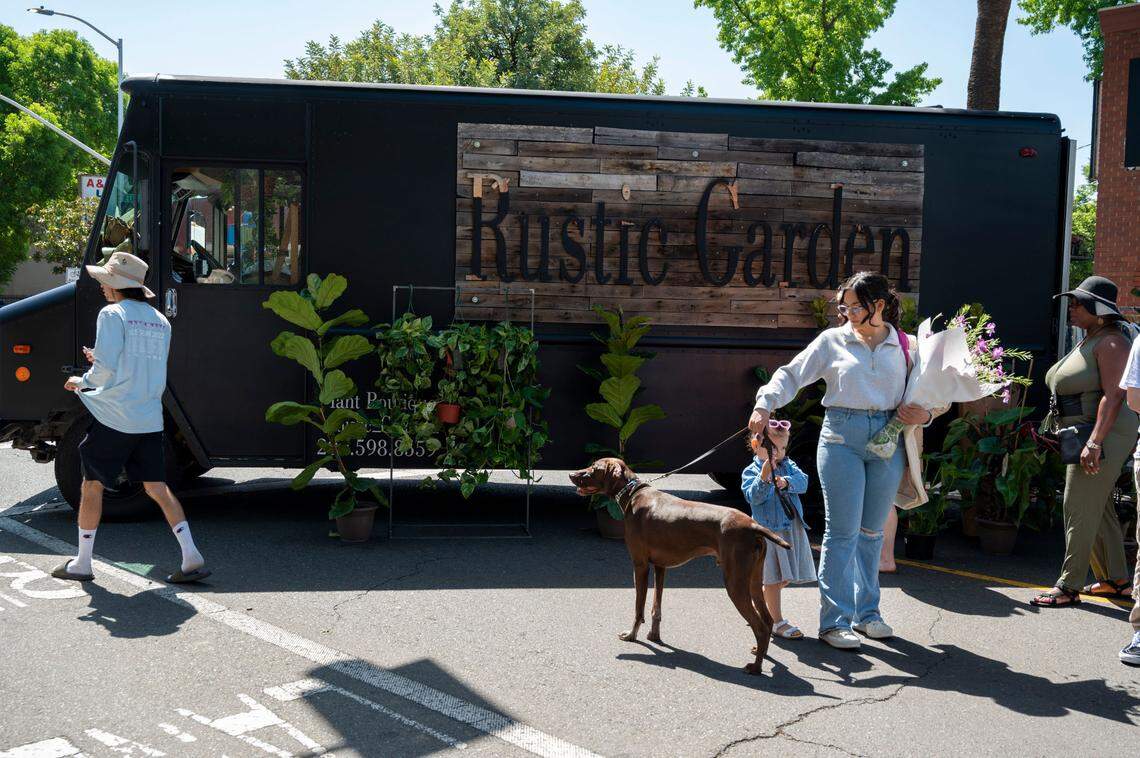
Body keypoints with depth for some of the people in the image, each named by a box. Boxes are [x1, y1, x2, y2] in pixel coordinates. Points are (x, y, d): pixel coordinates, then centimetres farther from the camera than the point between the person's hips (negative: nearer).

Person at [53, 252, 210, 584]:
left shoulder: (113, 314, -8)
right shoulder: (160, 321, 12)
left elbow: (106, 369, -16)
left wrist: (83, 381, 3)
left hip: (115, 417, -6)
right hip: (150, 420, 6)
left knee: (92, 485, 9)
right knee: (157, 487, 10)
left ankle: (82, 563, 18)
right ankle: (192, 558, 2)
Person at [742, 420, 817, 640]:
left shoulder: (788, 465, 11)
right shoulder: (751, 472, -5)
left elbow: (803, 481, -6)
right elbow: (754, 497, -20)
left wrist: (787, 482, -26)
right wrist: (764, 477, -35)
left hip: (792, 529, 6)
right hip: (768, 529, -6)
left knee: (783, 578, 12)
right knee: (774, 578, -2)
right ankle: (777, 621, 7)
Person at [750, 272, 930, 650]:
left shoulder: (904, 346, 9)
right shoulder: (833, 341, 3)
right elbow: (792, 375, 4)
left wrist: (925, 415, -4)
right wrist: (765, 405, -10)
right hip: (842, 437, -2)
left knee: (872, 531, 12)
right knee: (843, 532, -5)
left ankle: (866, 612, 25)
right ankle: (834, 620, 2)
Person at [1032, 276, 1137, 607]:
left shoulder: (1110, 341, -15)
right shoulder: (1088, 341, 16)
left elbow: (1113, 395, -24)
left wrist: (1094, 442, -29)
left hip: (1105, 435, -10)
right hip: (1083, 435, 10)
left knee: (1079, 509, -9)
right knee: (1098, 509, 15)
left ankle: (1069, 586, -3)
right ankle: (1116, 580, 25)